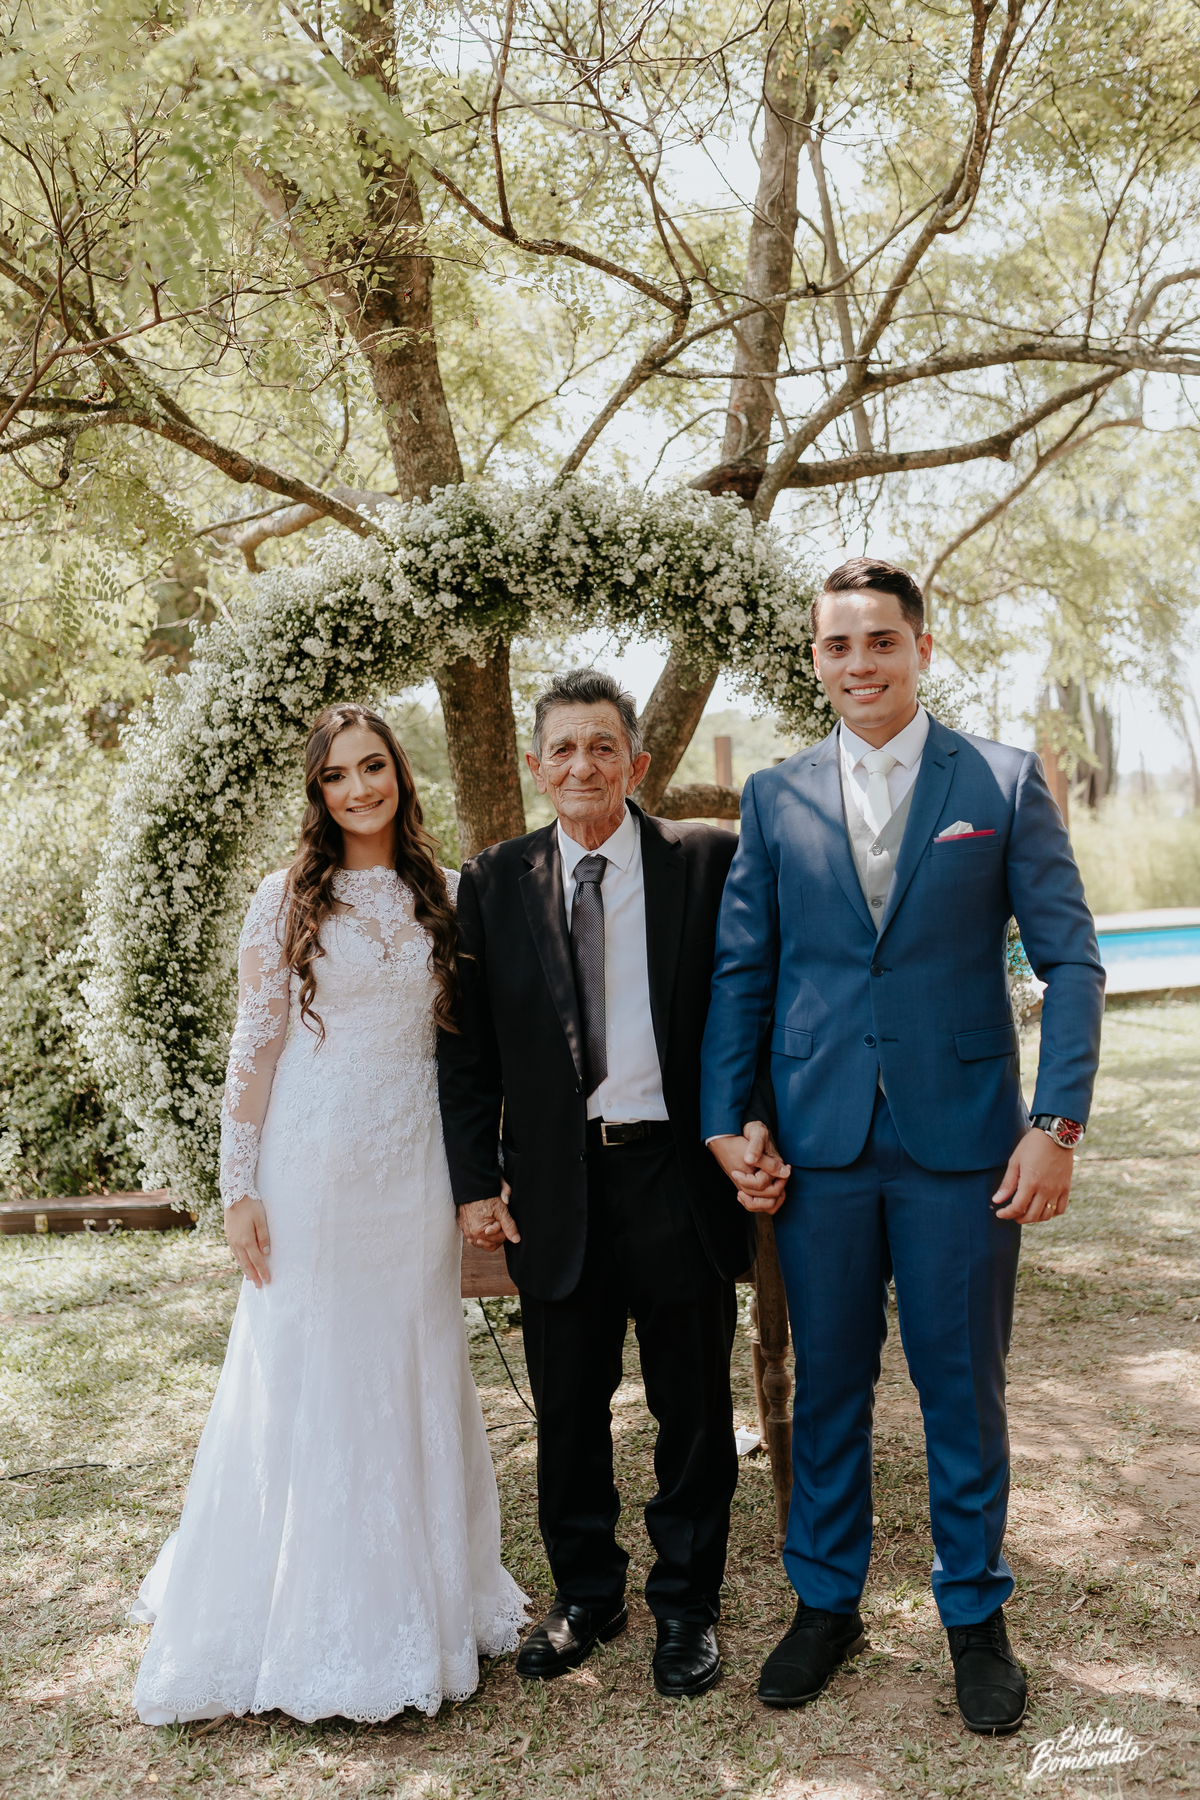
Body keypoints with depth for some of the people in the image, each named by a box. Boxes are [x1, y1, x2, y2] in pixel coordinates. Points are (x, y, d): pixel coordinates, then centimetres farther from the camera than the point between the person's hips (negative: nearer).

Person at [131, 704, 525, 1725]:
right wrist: (239, 1186, -7)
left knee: (415, 1373, 10)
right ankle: (309, 1620, 21)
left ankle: (418, 1602, 28)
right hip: (312, 1169, -3)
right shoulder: (289, 898, -2)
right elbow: (255, 1046, -3)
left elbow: (459, 1035, 11)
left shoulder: (440, 894, 6)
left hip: (415, 1170, 3)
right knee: (306, 1379, 4)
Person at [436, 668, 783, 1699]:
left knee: (694, 1410, 12)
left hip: (679, 1174, -2)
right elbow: (466, 1048, 6)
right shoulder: (493, 882, 4)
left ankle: (688, 1605, 32)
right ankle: (586, 1596, 36)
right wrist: (476, 1181, 1)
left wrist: (757, 1142, -11)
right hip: (554, 1185, 2)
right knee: (568, 1412, 15)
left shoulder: (708, 863, -2)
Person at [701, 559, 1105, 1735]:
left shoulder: (1004, 782, 0)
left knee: (963, 1387, 10)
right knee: (827, 1386, 13)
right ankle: (826, 1603, 32)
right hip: (820, 1141, 2)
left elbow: (1069, 961, -1)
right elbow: (740, 969, 7)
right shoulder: (775, 798, 6)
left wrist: (1057, 1122, -10)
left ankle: (974, 1614, 31)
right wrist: (724, 1121, 0)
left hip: (961, 1141, -1)